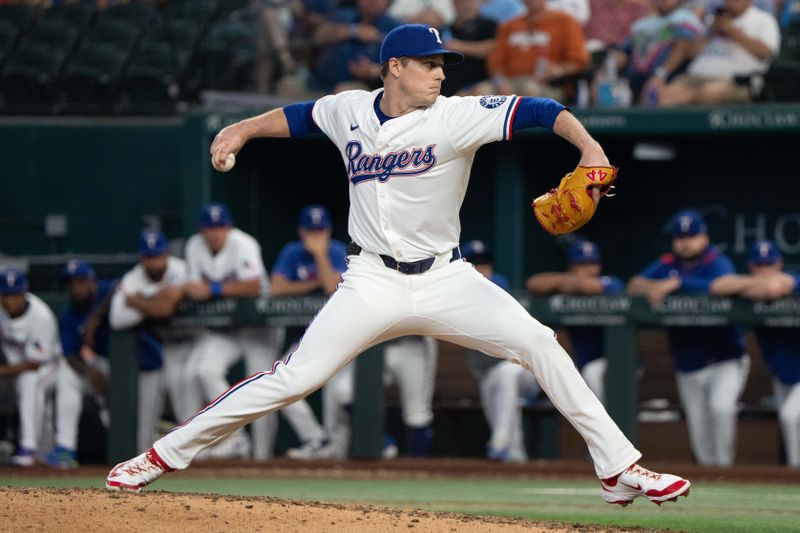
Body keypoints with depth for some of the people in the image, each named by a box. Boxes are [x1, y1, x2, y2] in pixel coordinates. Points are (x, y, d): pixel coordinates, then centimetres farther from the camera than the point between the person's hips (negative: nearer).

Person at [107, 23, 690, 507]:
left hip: (446, 279, 0)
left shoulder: (456, 117, -9)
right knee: (294, 378, -8)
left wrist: (589, 148, -35)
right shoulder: (350, 110, 1)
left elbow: (538, 111, -20)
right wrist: (243, 130, 15)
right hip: (372, 284, 0)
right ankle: (165, 455, 2)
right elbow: (302, 115, 24)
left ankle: (620, 470, -10)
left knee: (538, 342, -17)